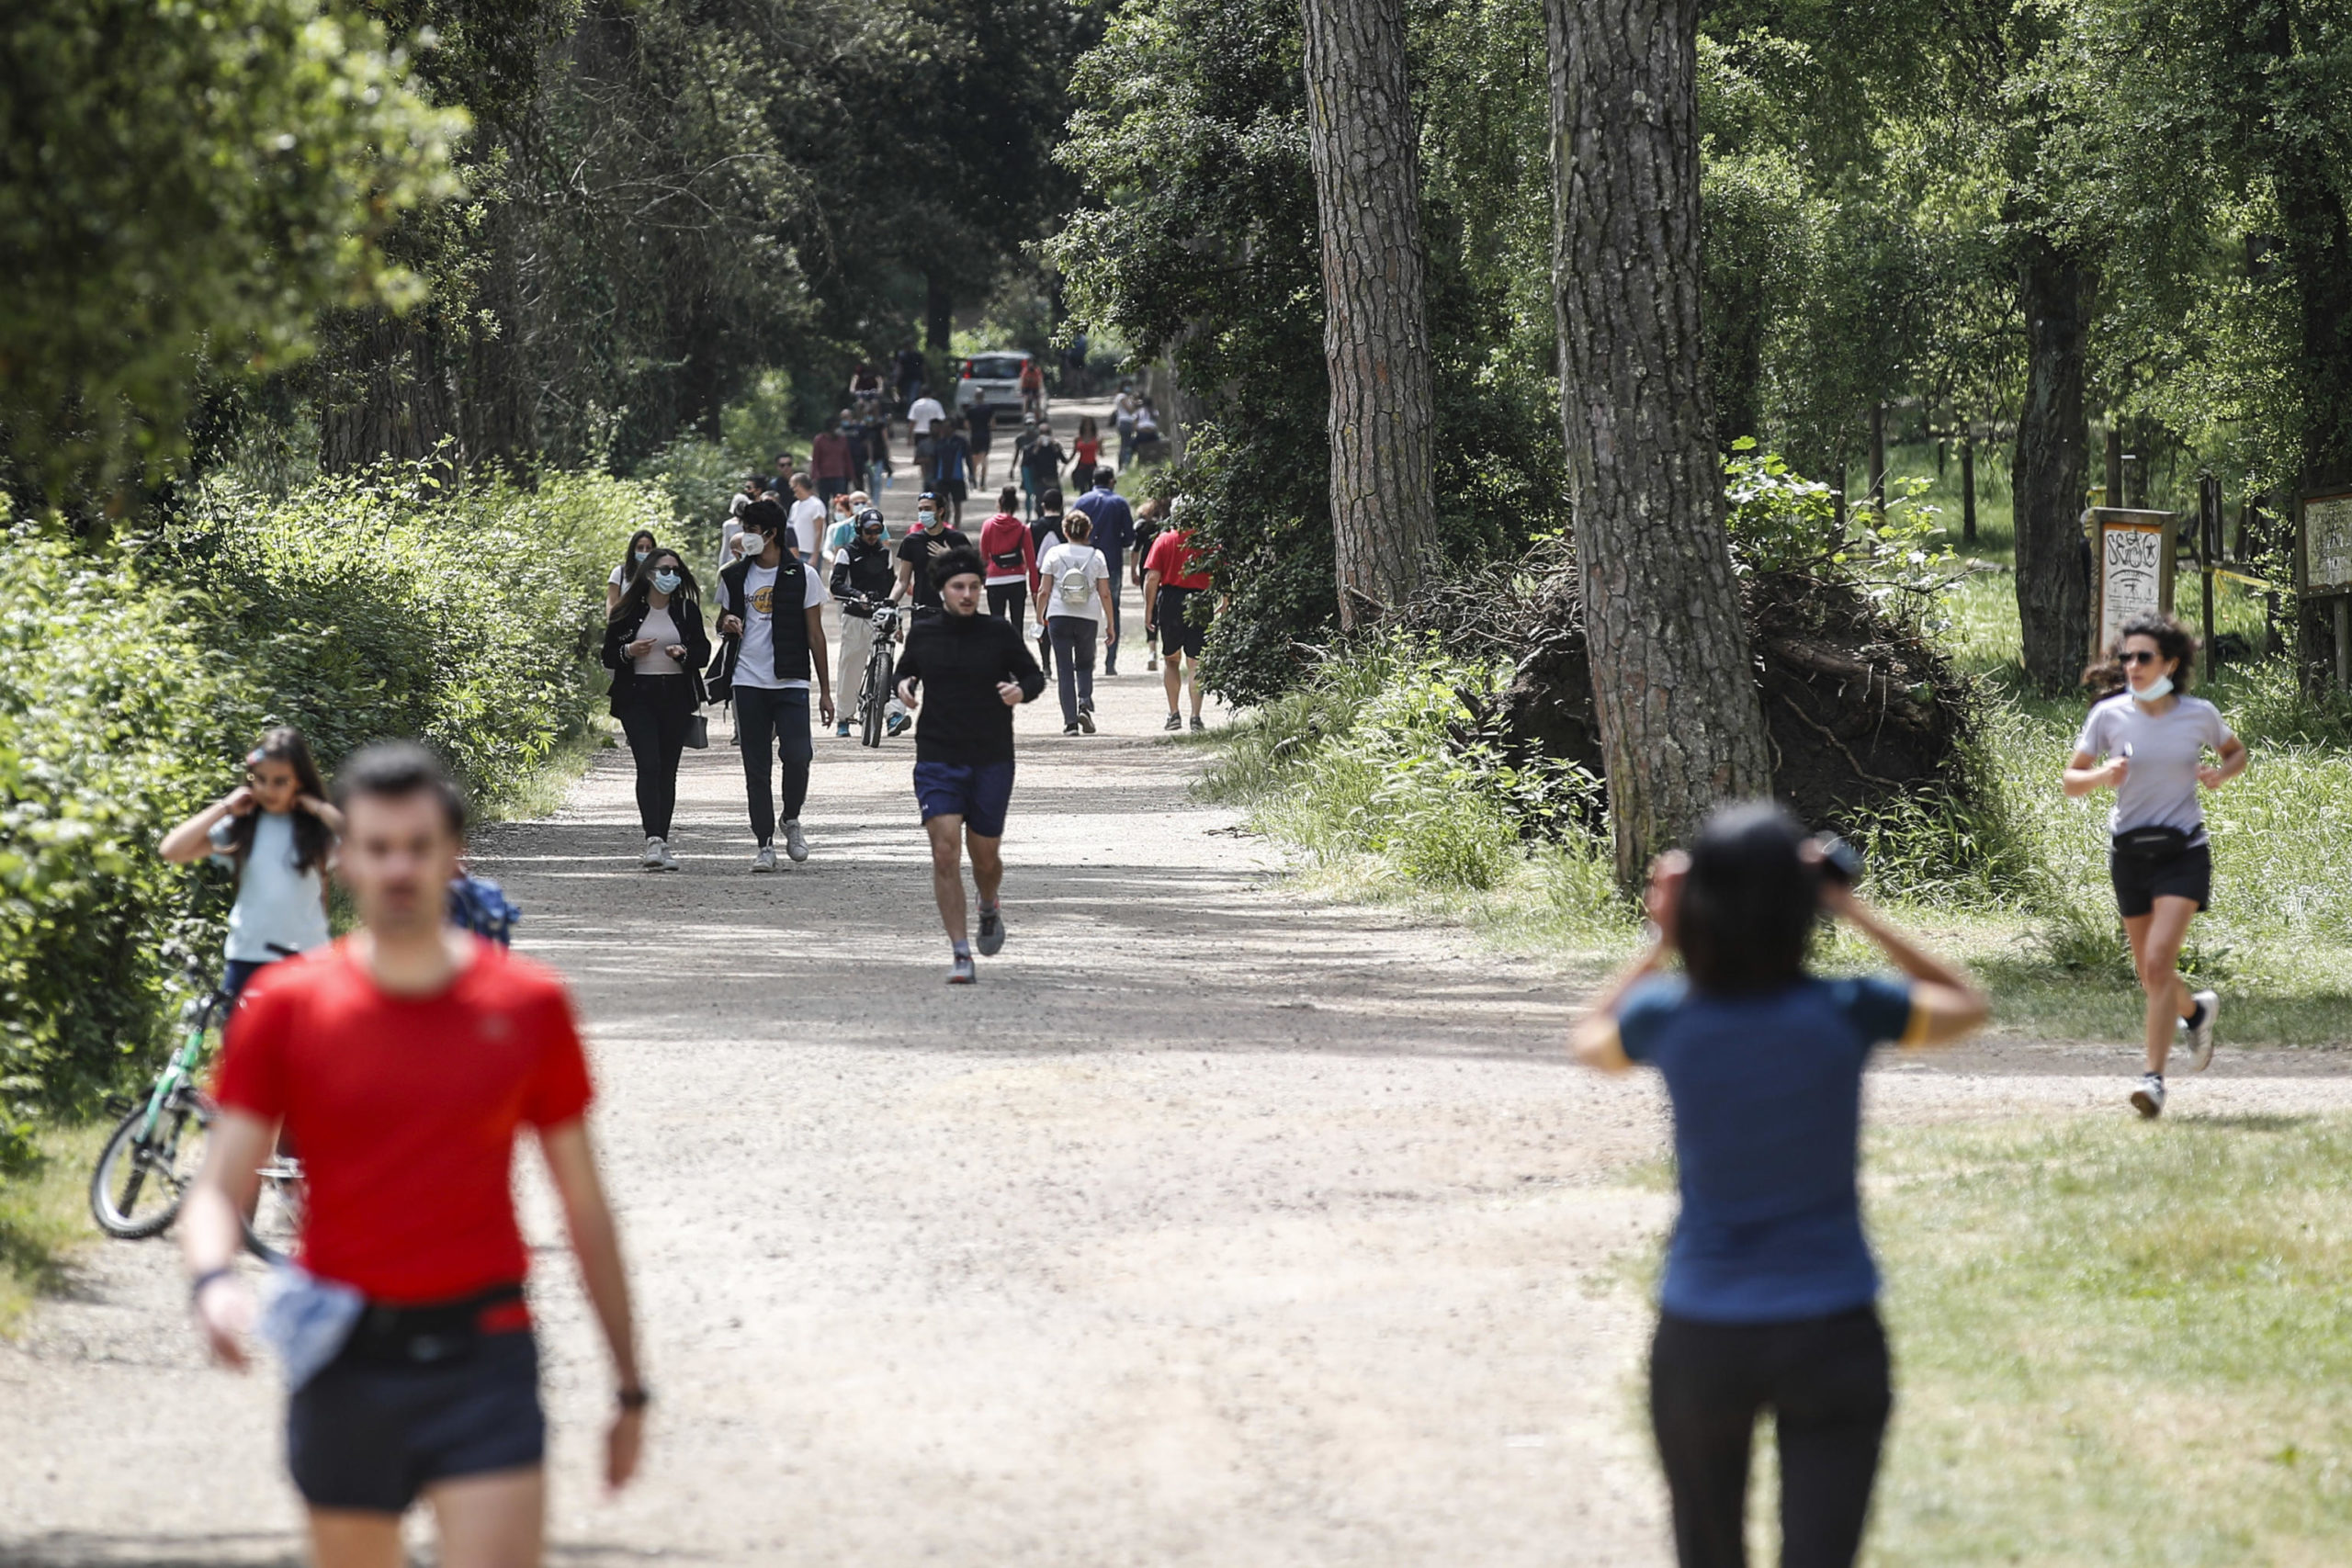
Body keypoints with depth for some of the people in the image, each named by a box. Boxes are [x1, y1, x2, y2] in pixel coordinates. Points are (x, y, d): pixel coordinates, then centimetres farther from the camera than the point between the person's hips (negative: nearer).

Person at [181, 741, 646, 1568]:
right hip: (345, 1367, 1)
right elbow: (219, 1189, -1)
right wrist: (213, 1281, -25)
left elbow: (585, 1205, 10)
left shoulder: (528, 1005, 2)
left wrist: (630, 1386, 11)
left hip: (481, 1360, -1)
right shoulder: (287, 1009, 1)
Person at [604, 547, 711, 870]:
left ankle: (662, 843, 10)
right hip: (637, 698, -3)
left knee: (668, 769, 4)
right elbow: (608, 657, 5)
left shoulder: (687, 610, 8)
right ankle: (653, 840, -26)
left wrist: (683, 653, -14)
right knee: (649, 766, -16)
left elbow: (703, 654, 7)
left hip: (676, 698, 3)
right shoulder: (627, 613, 2)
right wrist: (628, 652, -15)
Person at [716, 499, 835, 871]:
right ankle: (765, 844, 9)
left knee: (797, 756, -15)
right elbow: (722, 622, 24)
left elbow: (815, 635, 5)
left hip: (791, 684, -3)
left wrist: (825, 691, 3)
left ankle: (791, 820, 12)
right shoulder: (734, 578, 9)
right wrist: (727, 624, -3)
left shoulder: (802, 576, 2)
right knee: (756, 767, 2)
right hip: (748, 683, 3)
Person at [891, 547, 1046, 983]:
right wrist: (903, 686, -3)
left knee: (985, 856, 9)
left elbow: (1035, 675, 9)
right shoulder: (922, 633, 3)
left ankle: (989, 909, 45)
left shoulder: (1000, 633, -1)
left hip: (991, 762, 0)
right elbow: (905, 670, 20)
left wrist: (1021, 690, -14)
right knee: (945, 852, -12)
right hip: (937, 761, 0)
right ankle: (961, 955, -8)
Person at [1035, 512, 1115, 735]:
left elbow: (1043, 591, -1)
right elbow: (1105, 594, 1)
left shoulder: (1054, 554, 0)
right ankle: (1085, 704, -7)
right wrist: (1110, 624, 9)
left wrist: (1040, 618, 9)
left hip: (1059, 617, -1)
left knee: (1065, 669, 3)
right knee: (1085, 665, 17)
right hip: (1088, 617, 1)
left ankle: (1070, 721, -2)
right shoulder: (1096, 556, 1)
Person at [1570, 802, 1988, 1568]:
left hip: (1700, 1334, 2)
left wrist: (1662, 942, 8)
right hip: (1831, 1333, -1)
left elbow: (1589, 1040, 16)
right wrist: (1855, 911, 4)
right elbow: (1965, 1005, 10)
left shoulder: (1669, 1018, -9)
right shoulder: (1845, 1015, -12)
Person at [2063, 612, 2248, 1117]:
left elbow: (2238, 752, 16)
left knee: (2159, 962, -17)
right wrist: (2101, 776, -22)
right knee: (2149, 973, 12)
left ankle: (2154, 1077, -15)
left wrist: (2221, 773, -7)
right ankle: (2197, 1010, 46)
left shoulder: (2199, 715, -4)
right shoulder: (2109, 715, -4)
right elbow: (2069, 782, 0)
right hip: (2129, 851, 3)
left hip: (2183, 851, -3)